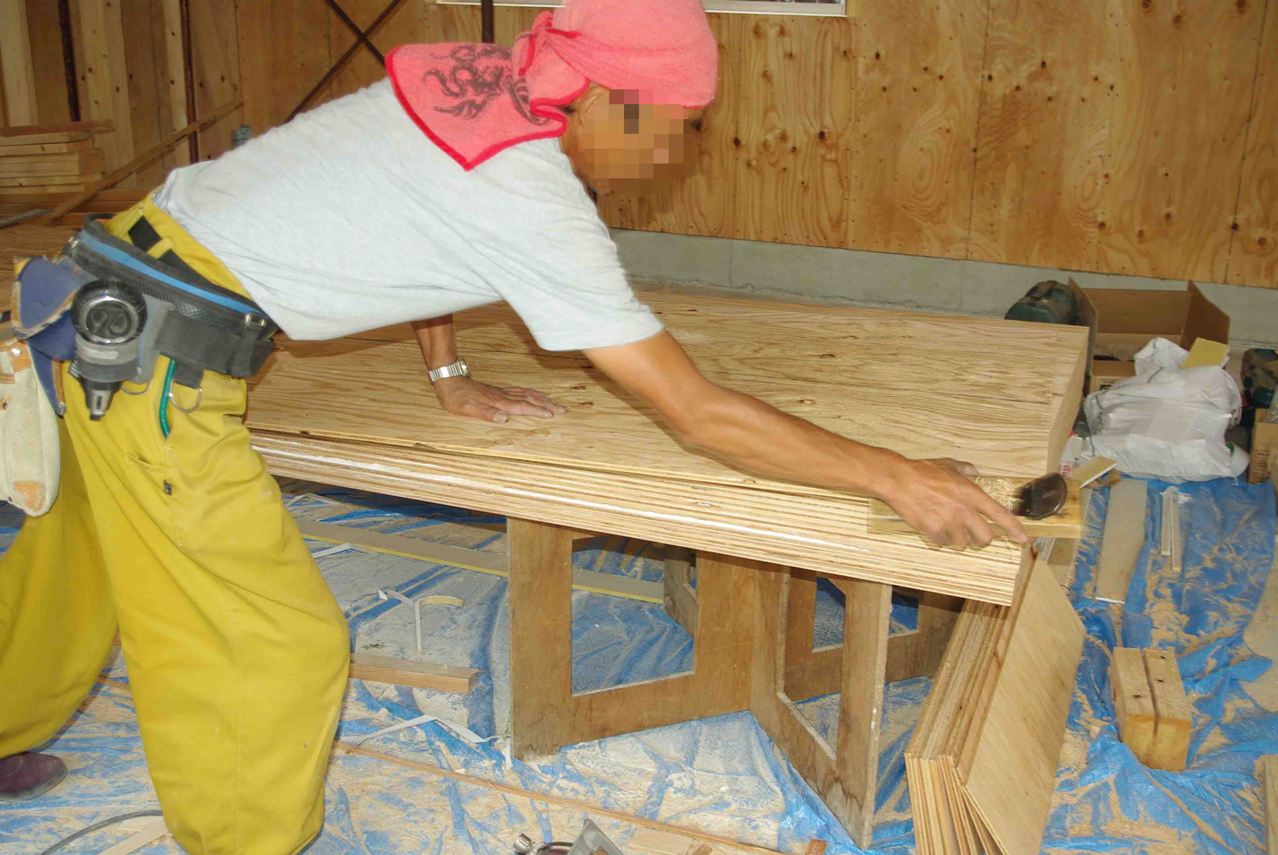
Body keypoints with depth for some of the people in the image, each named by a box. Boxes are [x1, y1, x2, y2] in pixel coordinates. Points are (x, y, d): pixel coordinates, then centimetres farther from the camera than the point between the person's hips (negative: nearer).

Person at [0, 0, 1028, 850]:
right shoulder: (532, 200, -24)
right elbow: (700, 414, -22)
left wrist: (450, 377, 19)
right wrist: (898, 477, -16)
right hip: (157, 361, -9)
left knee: (86, 560, 27)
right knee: (274, 648, 0)